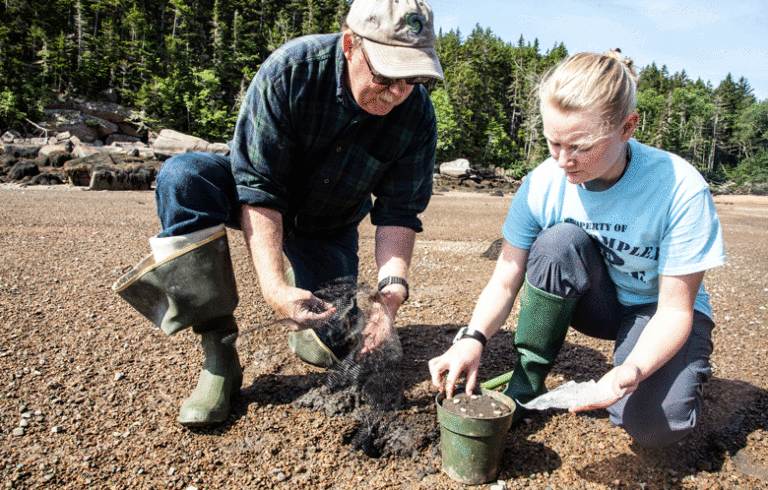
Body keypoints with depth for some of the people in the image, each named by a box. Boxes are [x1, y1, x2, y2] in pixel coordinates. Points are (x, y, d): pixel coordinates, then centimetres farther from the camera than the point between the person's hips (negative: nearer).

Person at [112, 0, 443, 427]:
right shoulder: (290, 71, -29)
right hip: (257, 203, -1)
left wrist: (394, 284, -34)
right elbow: (259, 190, -30)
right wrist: (274, 286, -40)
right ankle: (219, 354, -26)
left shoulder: (417, 115, -21)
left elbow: (400, 212, -17)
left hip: (330, 229, 1)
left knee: (330, 349, -11)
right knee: (183, 175, -32)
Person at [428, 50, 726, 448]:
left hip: (657, 311, -2)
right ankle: (525, 385, -15)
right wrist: (473, 338, -35)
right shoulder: (542, 184, -20)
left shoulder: (681, 191, -27)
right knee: (561, 241, -31)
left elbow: (675, 309, -23)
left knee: (655, 425, -30)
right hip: (597, 304, 3)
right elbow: (505, 281, -16)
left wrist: (630, 373, -42)